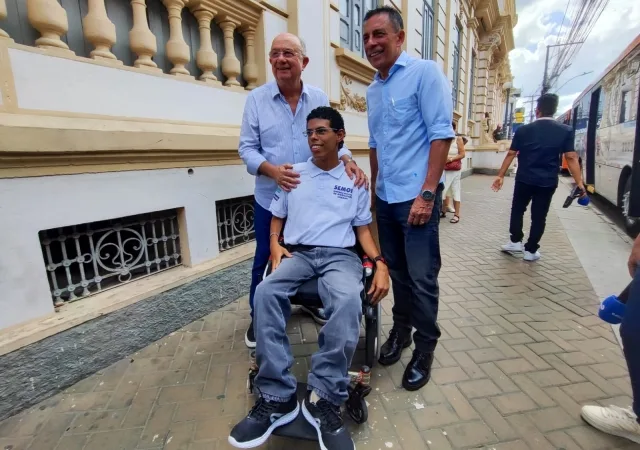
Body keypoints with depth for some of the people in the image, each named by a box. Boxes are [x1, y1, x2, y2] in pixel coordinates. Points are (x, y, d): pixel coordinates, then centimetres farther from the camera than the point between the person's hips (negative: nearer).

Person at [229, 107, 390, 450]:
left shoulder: (354, 181, 13)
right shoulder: (293, 175, 15)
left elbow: (363, 229, 12)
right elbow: (276, 218, 18)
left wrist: (380, 262, -5)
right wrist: (274, 245, -4)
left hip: (340, 255, -1)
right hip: (297, 253, 2)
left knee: (348, 301, -36)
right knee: (265, 293, -30)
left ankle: (324, 398, -23)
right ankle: (276, 397, -22)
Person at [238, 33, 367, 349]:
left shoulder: (319, 99, 2)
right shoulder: (256, 99, -3)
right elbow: (247, 148, -6)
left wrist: (348, 161, -21)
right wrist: (271, 170, -24)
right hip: (270, 197, -2)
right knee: (266, 259, 10)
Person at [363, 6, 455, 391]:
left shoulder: (425, 73, -4)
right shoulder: (373, 90, 16)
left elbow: (442, 134, -11)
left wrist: (428, 194, -18)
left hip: (416, 196, -6)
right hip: (385, 199, 7)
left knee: (422, 278, 1)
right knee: (396, 271, 15)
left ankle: (425, 348, 19)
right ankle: (401, 329, 33)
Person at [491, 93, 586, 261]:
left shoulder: (523, 130, -1)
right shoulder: (565, 131, 0)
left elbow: (511, 154, 0)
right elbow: (571, 158, -5)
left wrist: (500, 176, 5)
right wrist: (579, 182, -4)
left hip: (524, 179, 0)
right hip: (548, 182, 0)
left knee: (517, 210, 18)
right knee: (539, 216, 7)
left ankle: (515, 242, 16)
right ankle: (531, 250, 13)